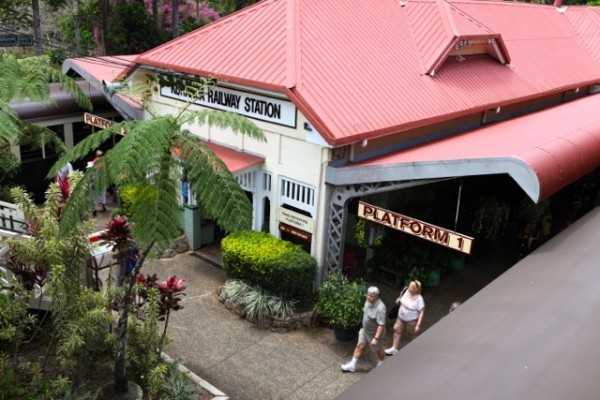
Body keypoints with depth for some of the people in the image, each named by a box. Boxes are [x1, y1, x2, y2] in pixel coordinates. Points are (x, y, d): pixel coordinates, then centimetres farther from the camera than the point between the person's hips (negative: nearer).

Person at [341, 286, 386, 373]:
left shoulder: (380, 308, -35)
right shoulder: (368, 301, -11)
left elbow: (381, 325, -33)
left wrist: (376, 338, -32)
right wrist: (363, 326, 19)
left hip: (374, 333, -7)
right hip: (364, 330, 7)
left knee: (378, 349, 18)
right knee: (359, 346, 14)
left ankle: (381, 364, 46)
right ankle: (352, 366, 29)